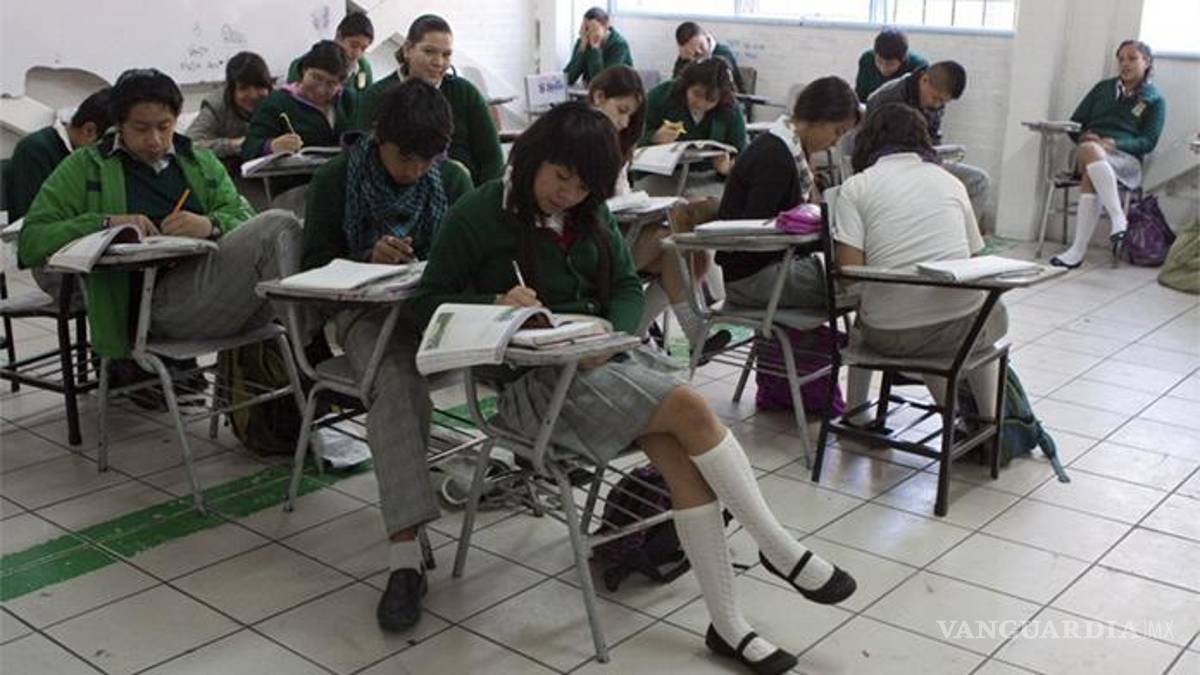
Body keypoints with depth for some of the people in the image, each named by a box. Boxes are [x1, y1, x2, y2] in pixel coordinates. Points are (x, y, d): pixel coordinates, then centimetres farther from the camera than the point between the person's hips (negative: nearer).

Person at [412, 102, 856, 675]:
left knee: (679, 453, -20)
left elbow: (626, 286, 15)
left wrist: (611, 334, -8)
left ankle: (729, 626, -16)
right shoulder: (477, 215, -5)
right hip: (535, 377, -6)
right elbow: (429, 301, -3)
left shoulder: (590, 213, 12)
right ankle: (779, 549, -7)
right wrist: (498, 303, -22)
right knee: (690, 409, -22)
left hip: (603, 353, 6)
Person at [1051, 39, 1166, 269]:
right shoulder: (1104, 88, 25)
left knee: (1090, 176, -38)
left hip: (1125, 158, -3)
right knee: (1090, 150, -38)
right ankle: (1118, 219, -45)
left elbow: (1148, 142, 5)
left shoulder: (1155, 100, 15)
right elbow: (1075, 122, 21)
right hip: (1088, 148, 3)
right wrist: (1083, 137, -3)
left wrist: (1115, 143, -13)